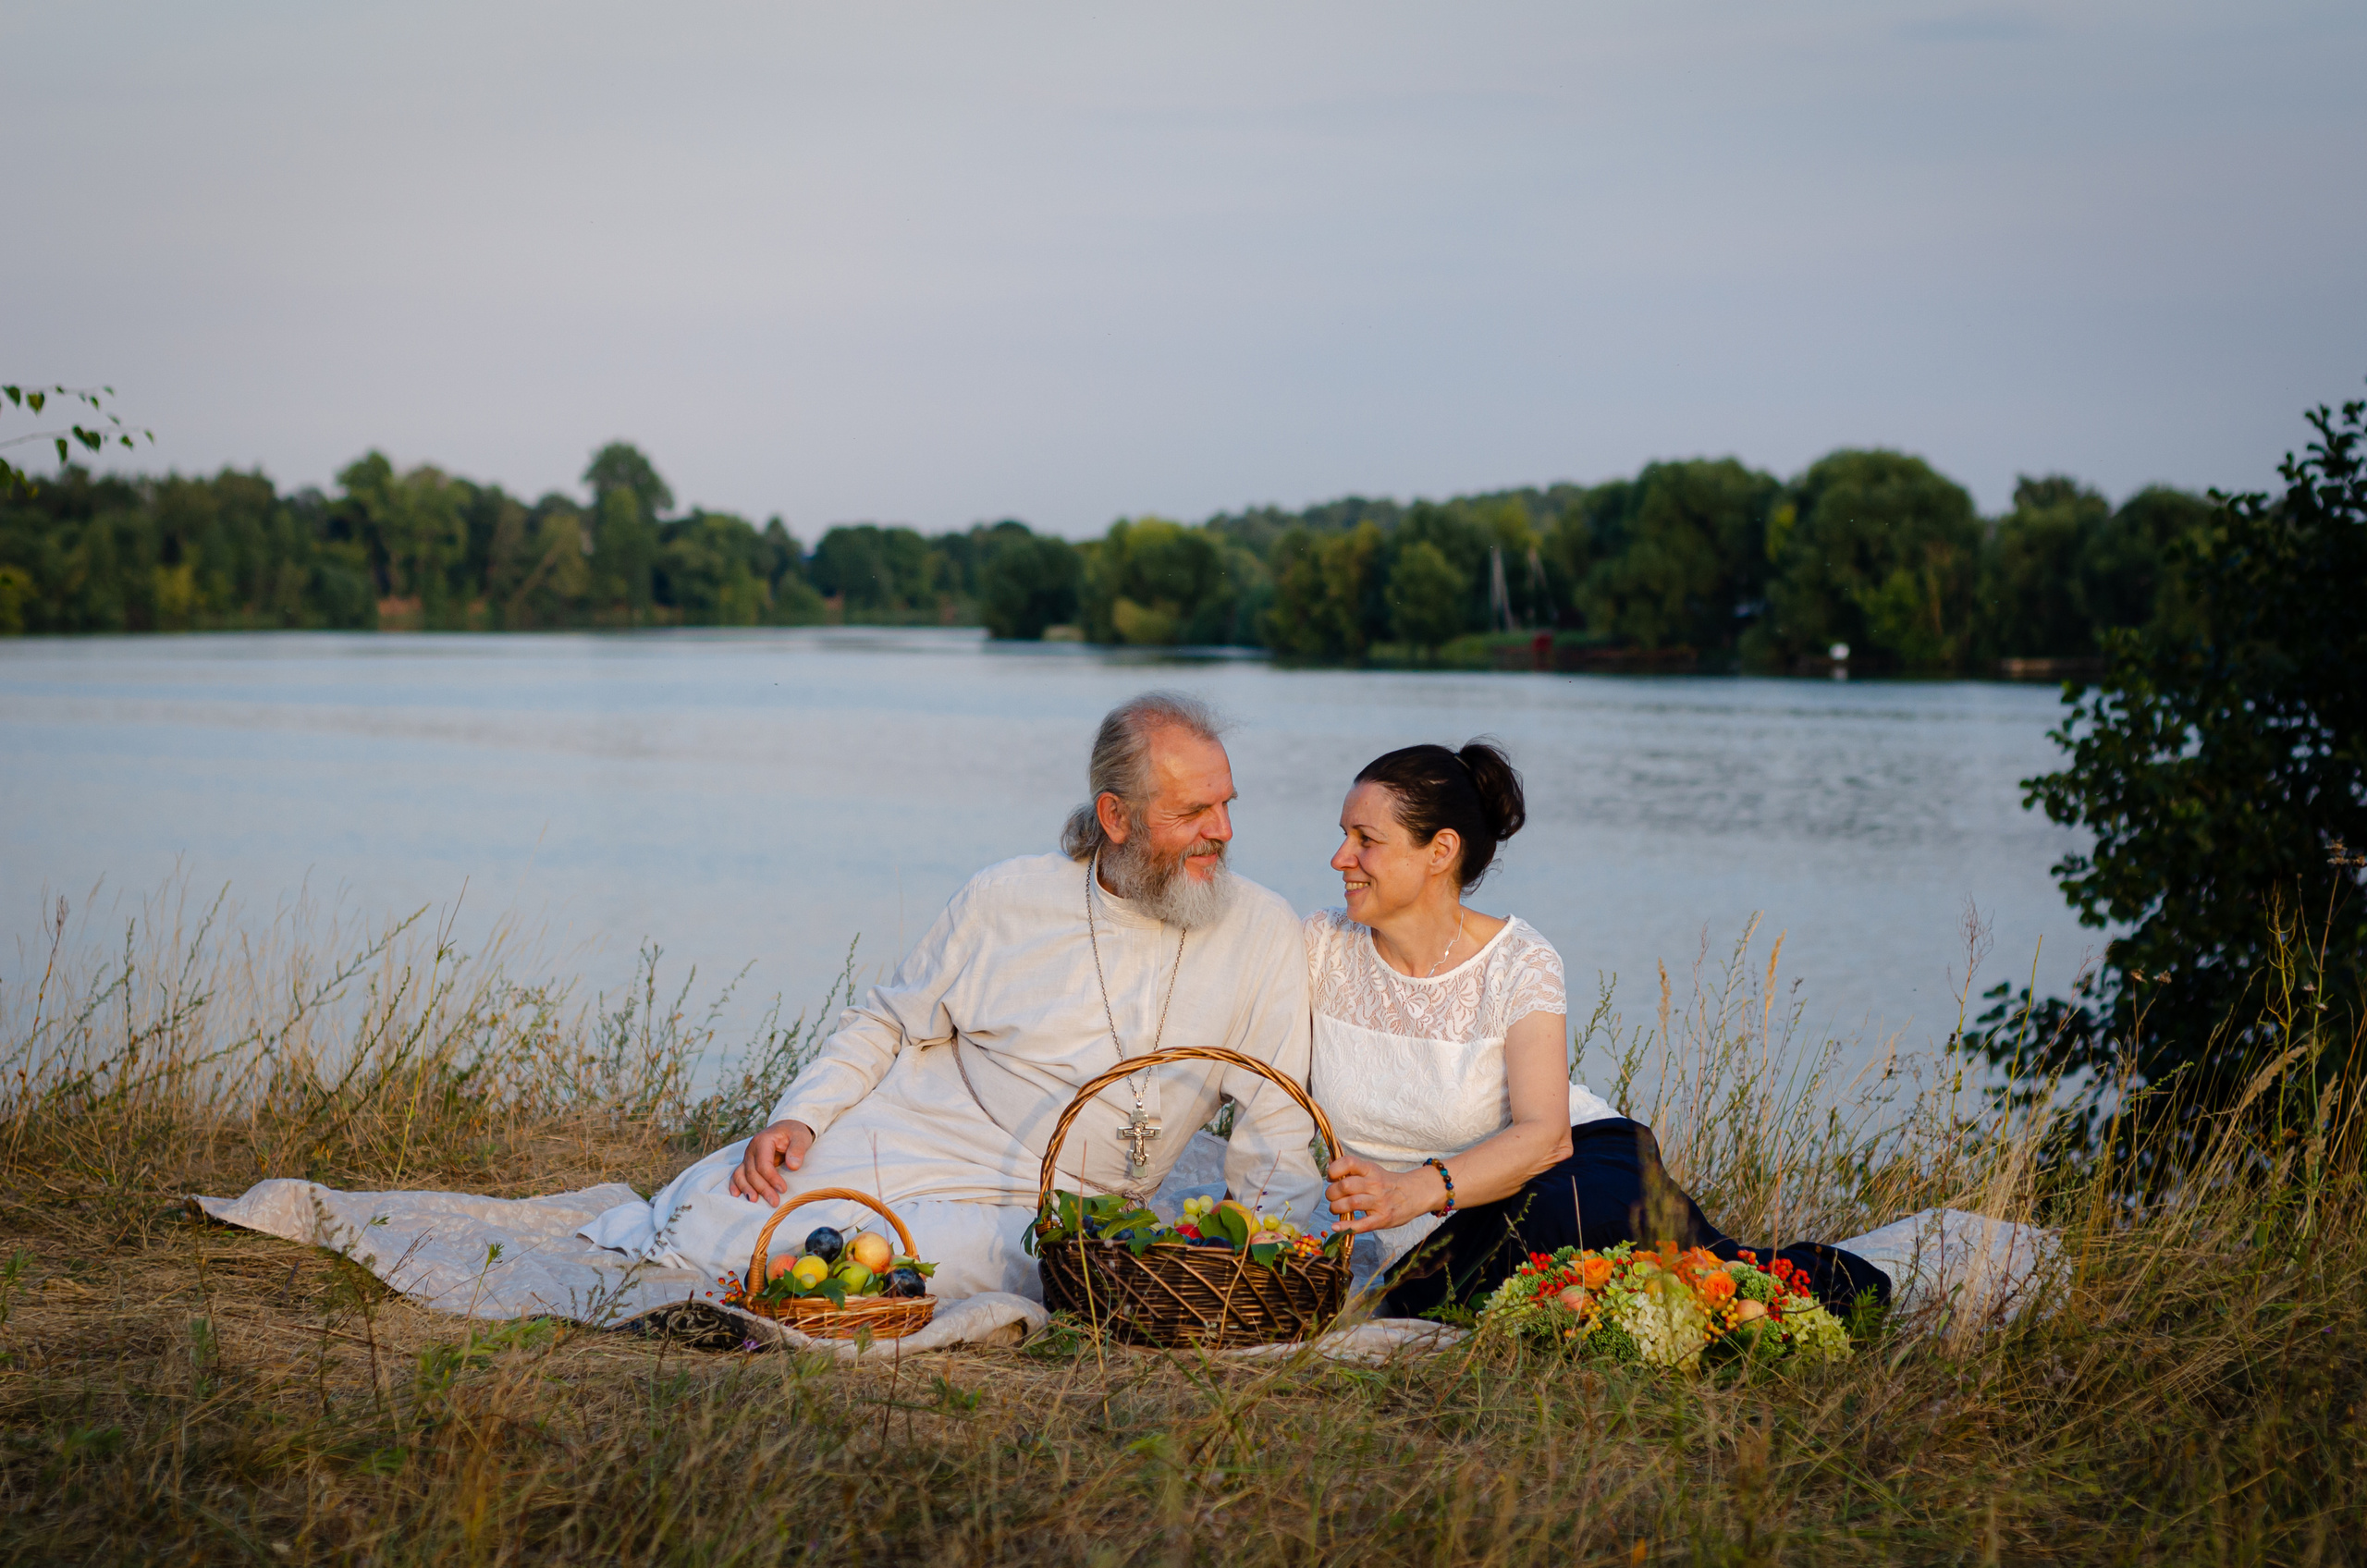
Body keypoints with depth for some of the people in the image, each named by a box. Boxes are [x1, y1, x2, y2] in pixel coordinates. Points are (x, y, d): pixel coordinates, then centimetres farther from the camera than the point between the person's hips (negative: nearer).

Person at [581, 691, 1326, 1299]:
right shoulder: (1005, 900, -1)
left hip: (1041, 1218, 0)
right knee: (693, 1226, -20)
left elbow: (1273, 1132, 1)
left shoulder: (1262, 934, -2)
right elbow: (886, 1023, 10)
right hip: (897, 1143, 0)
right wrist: (799, 1115, -6)